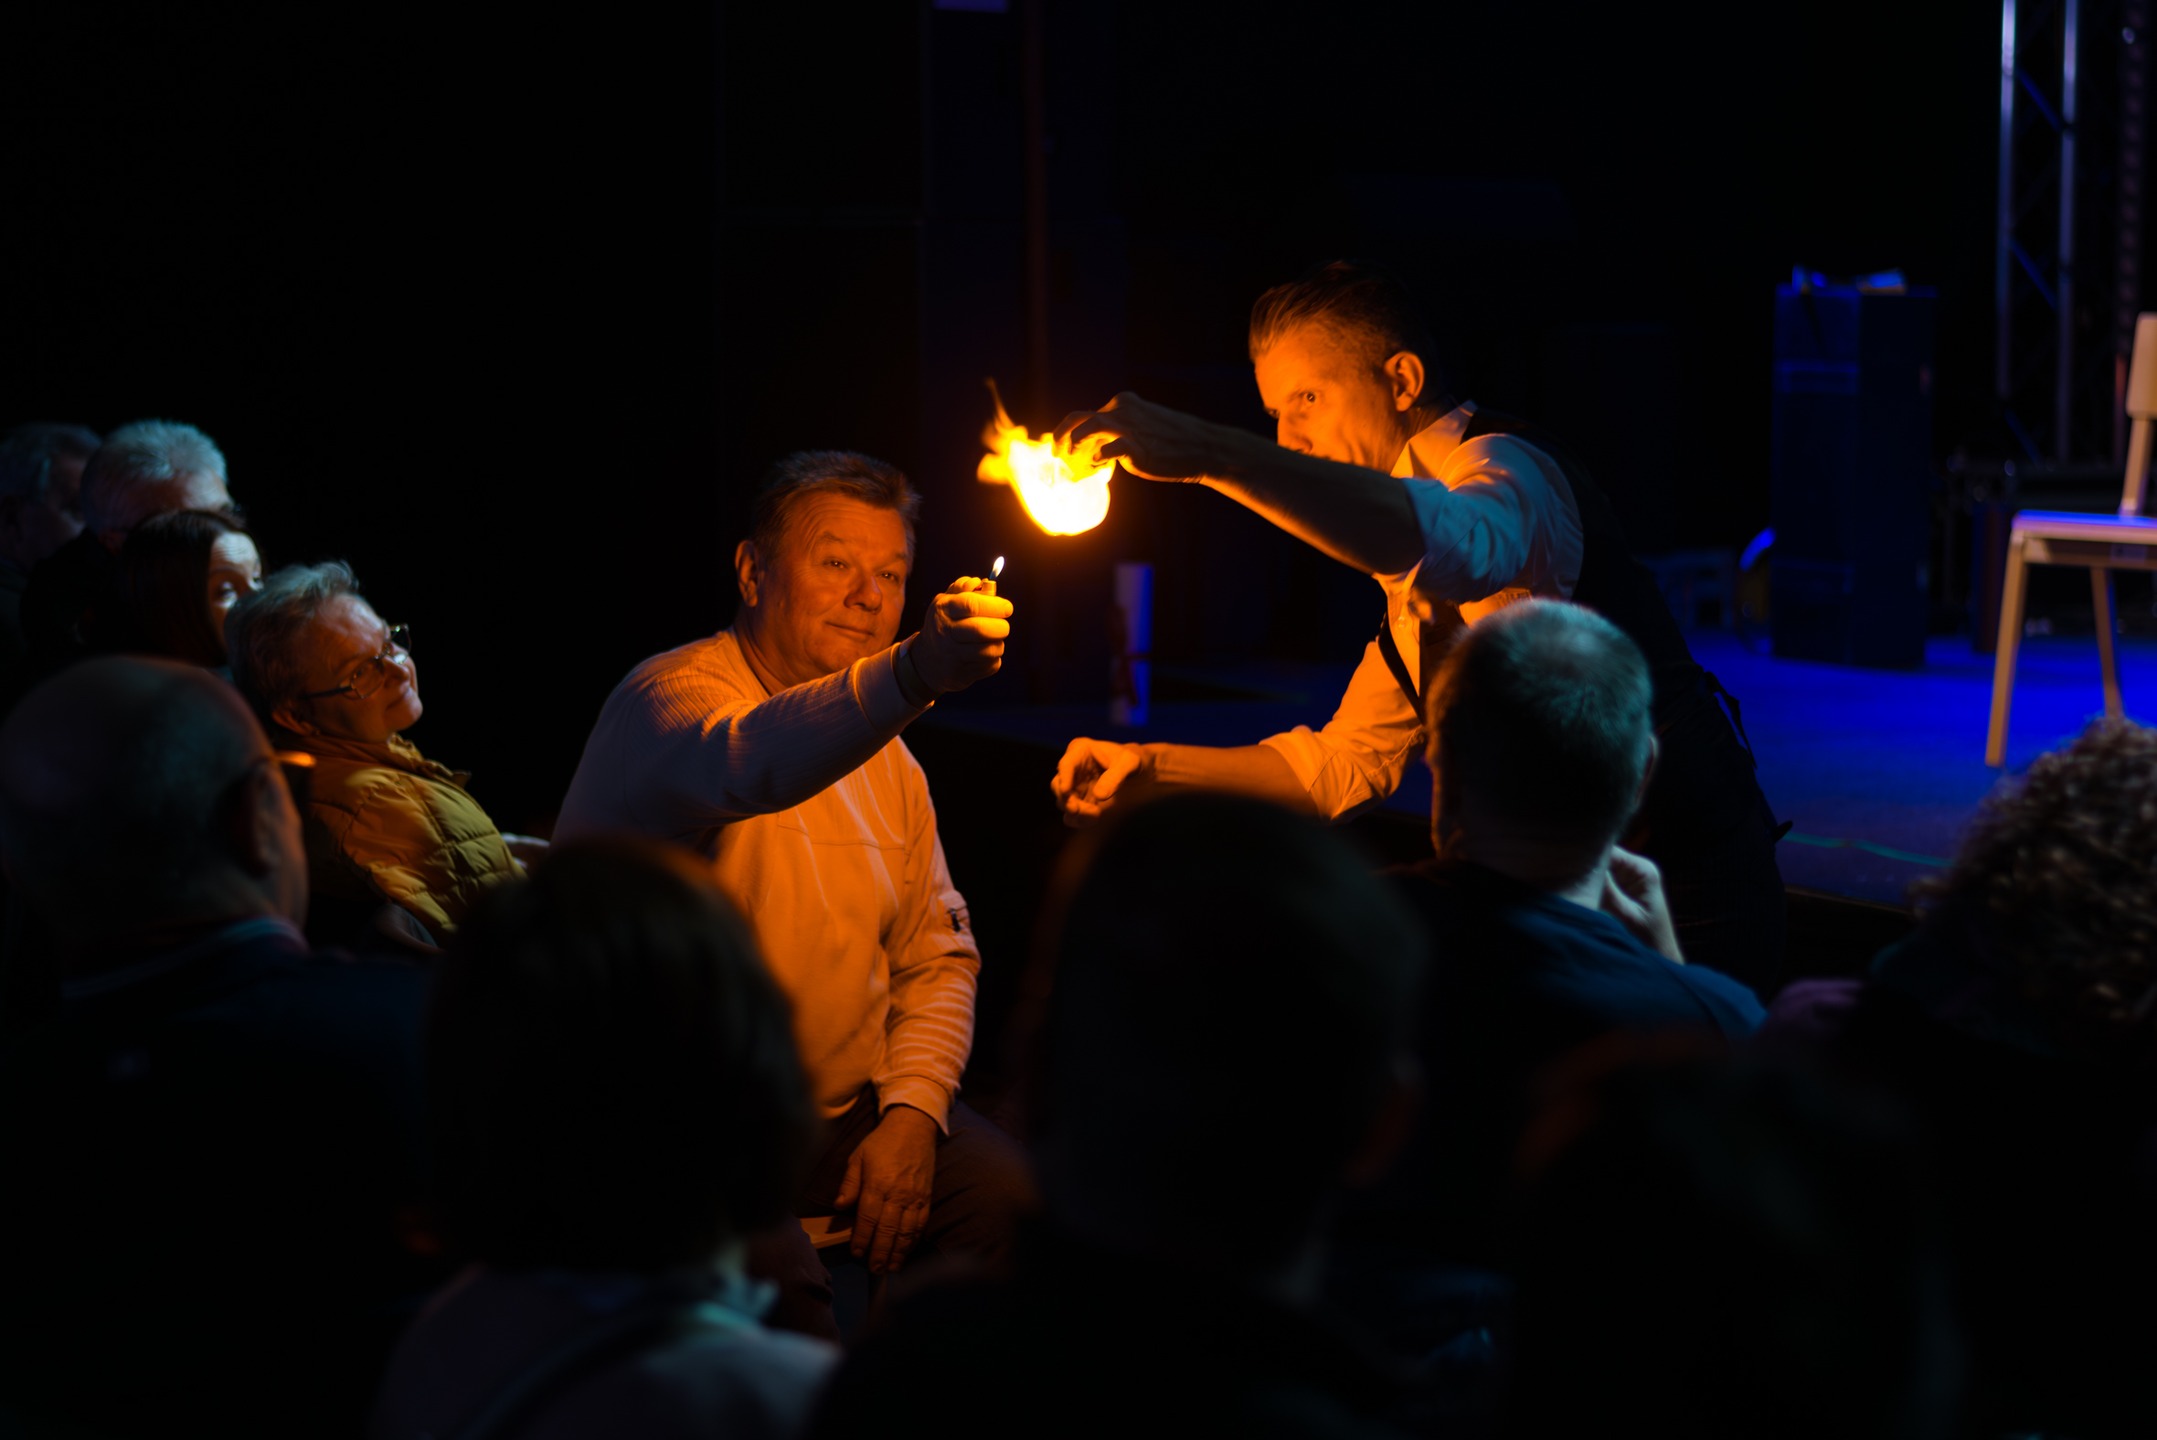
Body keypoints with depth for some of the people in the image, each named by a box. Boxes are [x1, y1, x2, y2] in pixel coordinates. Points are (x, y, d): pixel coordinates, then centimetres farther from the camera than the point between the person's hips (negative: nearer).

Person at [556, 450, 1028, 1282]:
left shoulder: (882, 752, 13)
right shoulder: (669, 699, -12)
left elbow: (937, 954, 16)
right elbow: (750, 767, -37)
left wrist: (910, 1115, -2)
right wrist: (914, 674, -54)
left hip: (848, 1110, 7)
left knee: (1017, 1203, -15)